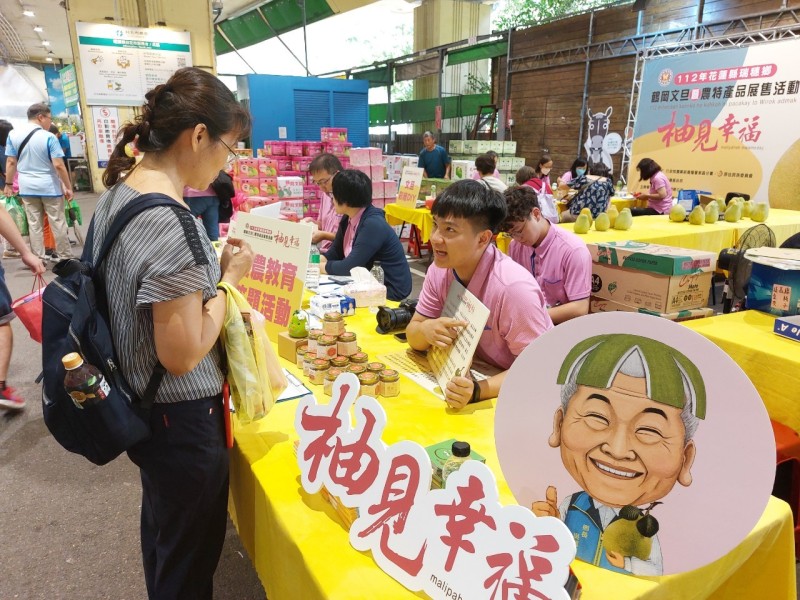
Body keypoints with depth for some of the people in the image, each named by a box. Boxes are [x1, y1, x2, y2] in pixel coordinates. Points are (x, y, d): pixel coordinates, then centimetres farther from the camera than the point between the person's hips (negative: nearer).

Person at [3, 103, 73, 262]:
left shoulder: (13, 134, 2)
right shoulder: (49, 137, -12)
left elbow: (11, 162, 5)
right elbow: (58, 165, -16)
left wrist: (8, 184, 14)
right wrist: (68, 187, -9)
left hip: (27, 187, 4)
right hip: (50, 186, -4)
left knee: (34, 224, 9)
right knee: (58, 222, 5)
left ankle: (38, 258, 14)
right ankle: (64, 256, 11)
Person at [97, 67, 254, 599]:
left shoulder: (117, 192, 0)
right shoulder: (173, 224, -29)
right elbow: (183, 354, -25)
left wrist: (209, 268, 4)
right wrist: (230, 277, -15)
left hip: (136, 404, 9)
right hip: (181, 418, -9)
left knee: (161, 526, 32)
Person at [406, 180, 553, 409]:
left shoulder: (513, 287, -25)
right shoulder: (439, 270, -7)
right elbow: (413, 335, -1)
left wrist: (477, 391, -35)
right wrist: (425, 331, -23)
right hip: (473, 376, 6)